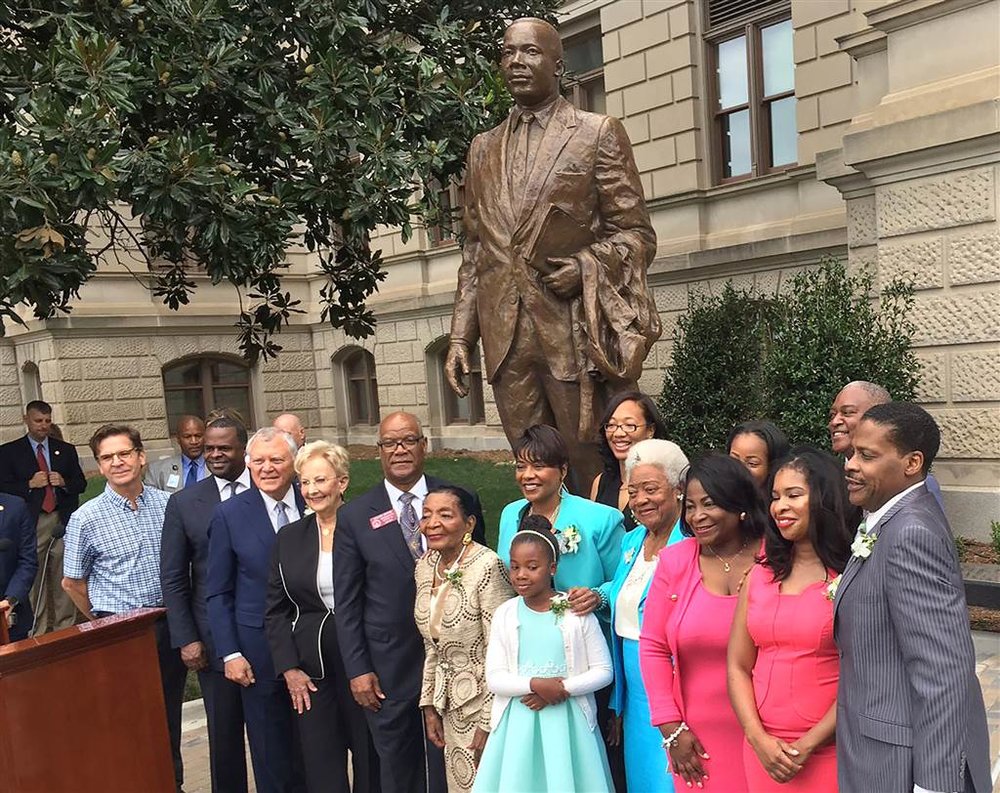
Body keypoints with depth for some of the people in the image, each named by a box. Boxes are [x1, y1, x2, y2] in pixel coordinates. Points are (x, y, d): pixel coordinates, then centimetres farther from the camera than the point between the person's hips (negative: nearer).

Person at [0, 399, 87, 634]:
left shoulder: (66, 450, 13)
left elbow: (81, 483, 12)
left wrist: (64, 482, -7)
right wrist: (30, 484, -14)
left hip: (62, 521, 2)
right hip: (31, 524, -2)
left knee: (64, 576, 4)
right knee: (35, 578, 0)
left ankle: (65, 627, 12)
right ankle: (38, 631, 9)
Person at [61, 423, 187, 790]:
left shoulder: (168, 504, -1)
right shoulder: (86, 518, -9)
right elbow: (72, 583, 2)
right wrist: (106, 623, 7)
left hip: (168, 625, 3)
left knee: (169, 714, 16)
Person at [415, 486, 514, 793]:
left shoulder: (486, 566, -20)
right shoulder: (425, 565, 2)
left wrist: (488, 723, -16)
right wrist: (430, 705, 9)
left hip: (486, 701, -6)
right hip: (450, 705, 6)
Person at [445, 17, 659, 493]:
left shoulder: (598, 134, 4)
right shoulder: (483, 149, 18)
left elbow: (637, 234, 2)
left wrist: (585, 266, -16)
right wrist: (461, 335, 12)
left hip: (573, 329, -4)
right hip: (505, 337, 4)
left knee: (593, 469, 0)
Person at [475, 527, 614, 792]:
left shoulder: (577, 611, -5)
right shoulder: (504, 615, 1)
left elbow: (603, 671, -3)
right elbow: (494, 678, -3)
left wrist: (562, 689, -16)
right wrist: (536, 685, -18)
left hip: (569, 721, -1)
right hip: (518, 723, 2)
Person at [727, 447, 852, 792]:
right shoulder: (761, 575, 6)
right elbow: (738, 666, 5)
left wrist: (806, 747, -13)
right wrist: (759, 739, -7)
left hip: (827, 753, -4)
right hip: (763, 750, 4)